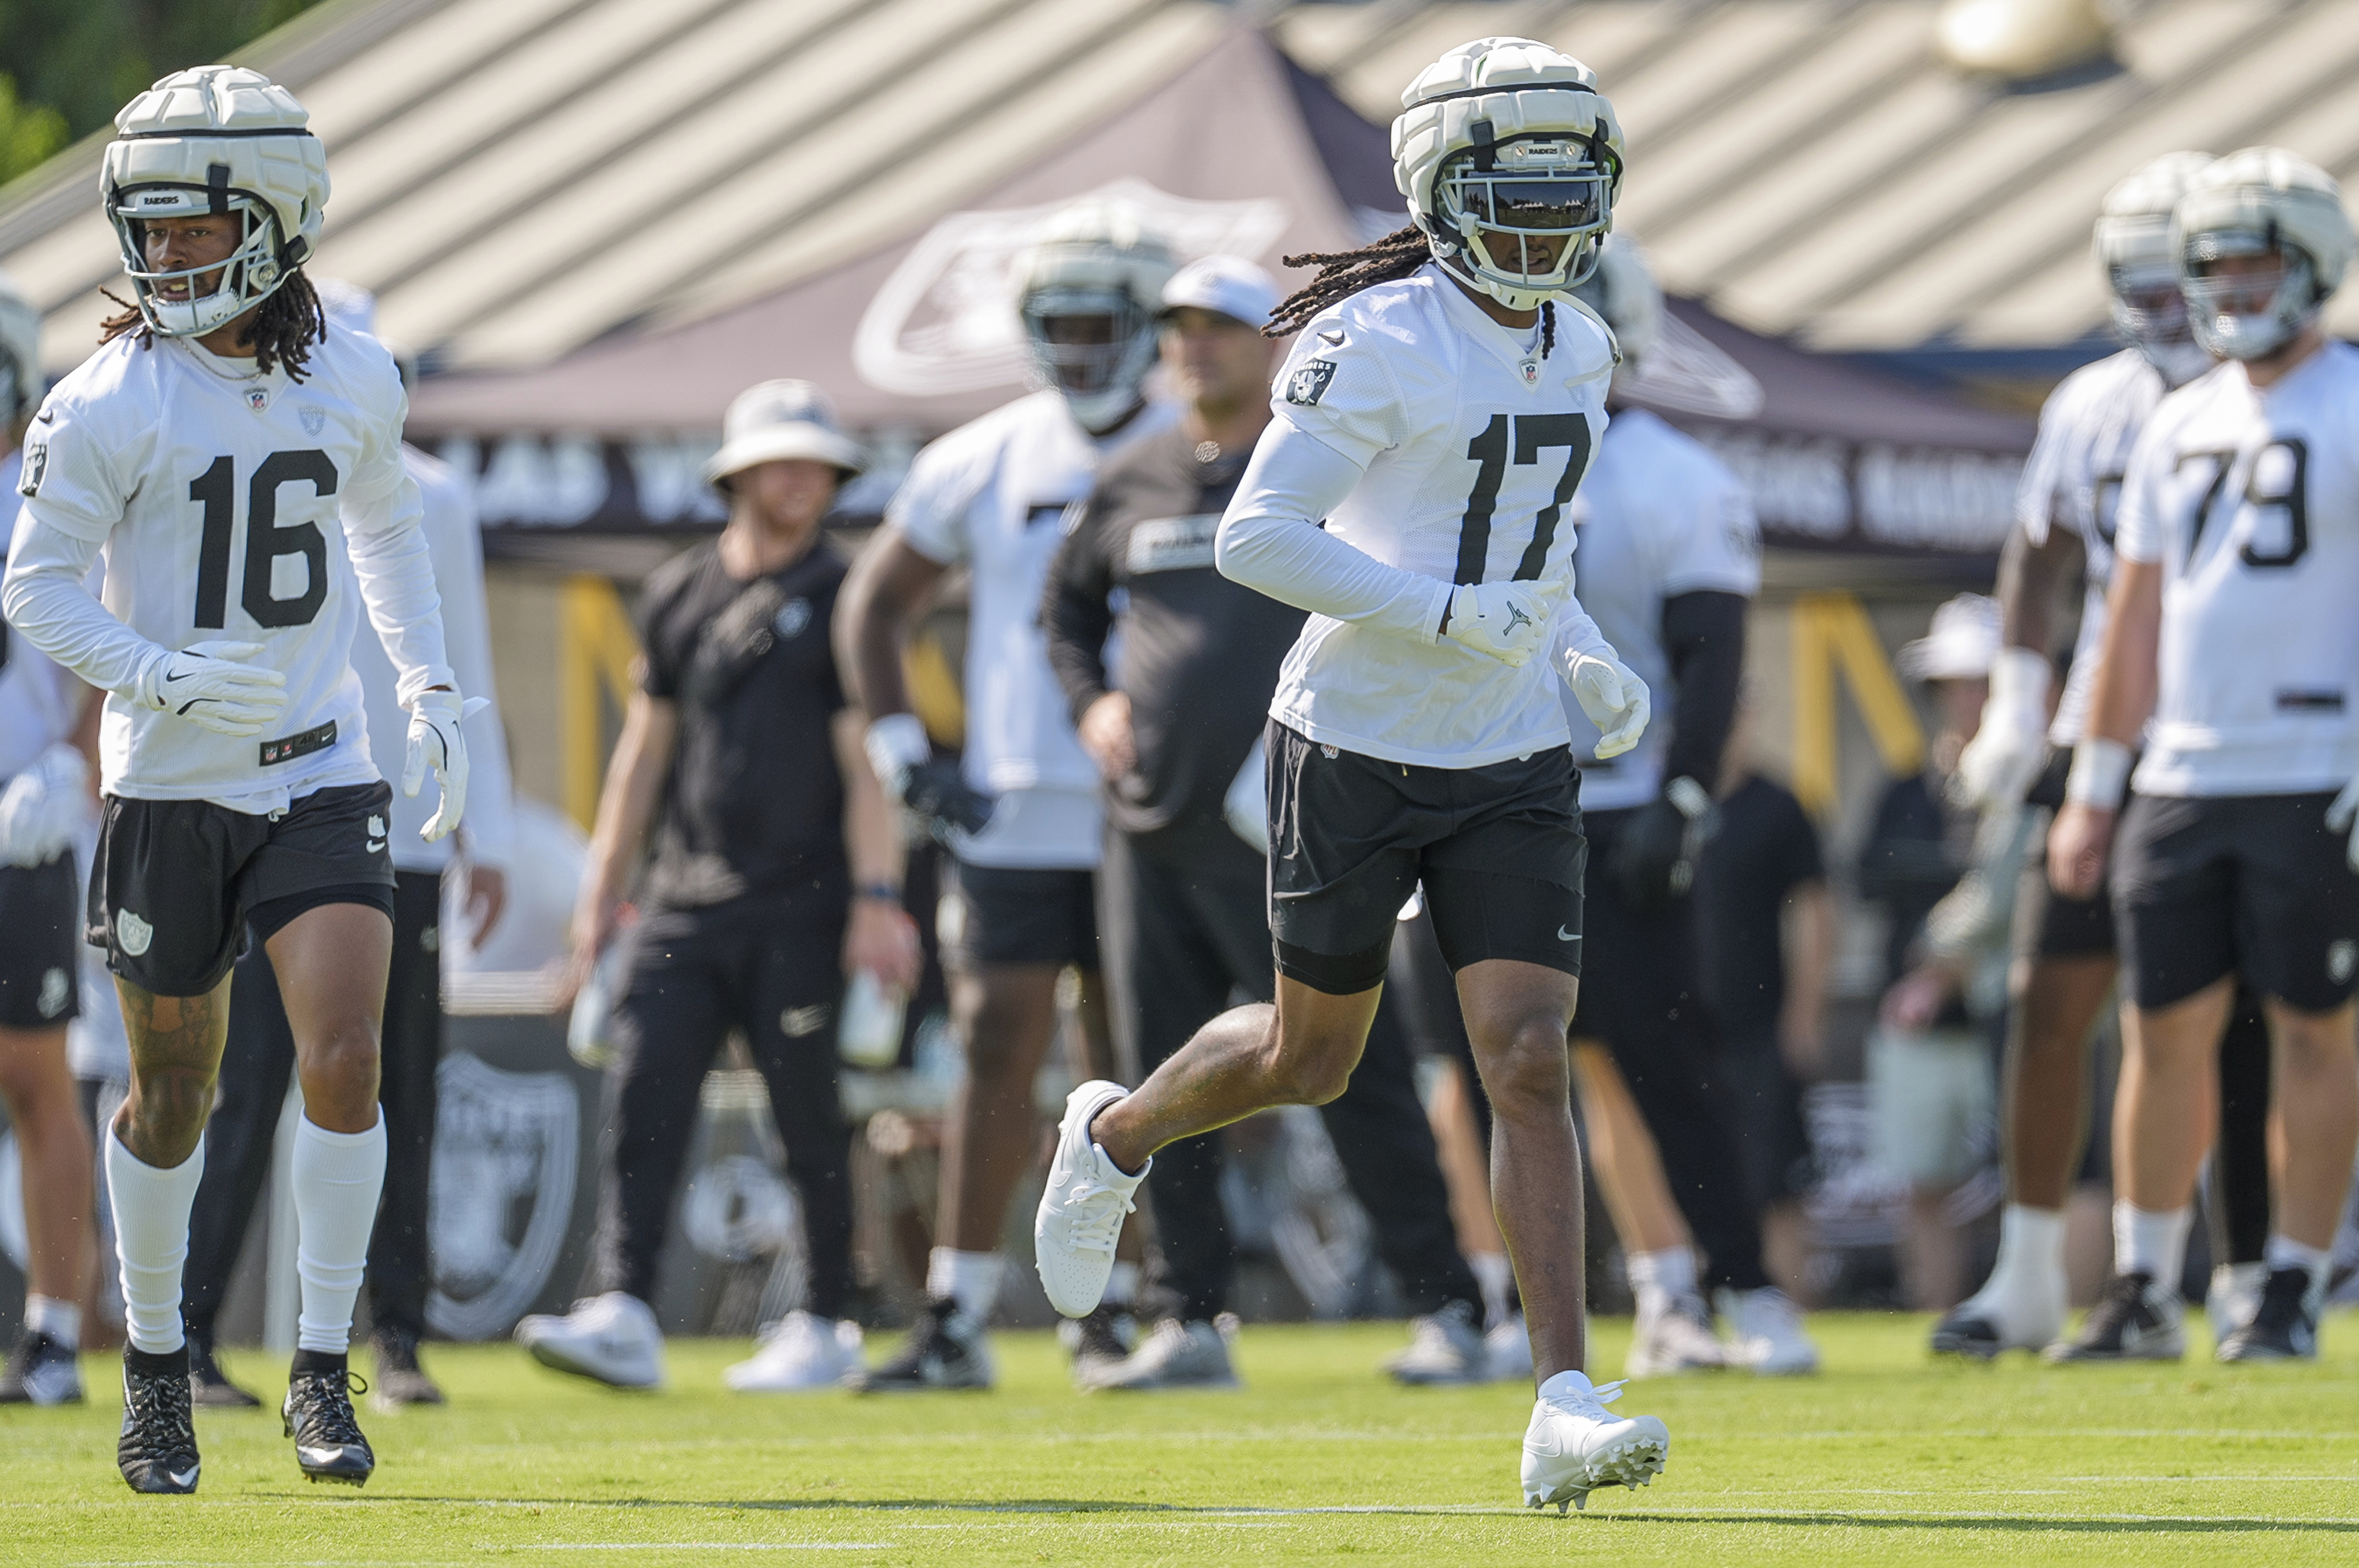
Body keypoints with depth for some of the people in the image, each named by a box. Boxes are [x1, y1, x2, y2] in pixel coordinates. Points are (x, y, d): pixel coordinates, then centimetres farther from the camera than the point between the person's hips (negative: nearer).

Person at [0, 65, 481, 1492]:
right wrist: (168, 678, -24)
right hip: (174, 785, -2)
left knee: (346, 1056, -15)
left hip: (322, 780, 2)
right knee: (175, 1096, 8)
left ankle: (324, 1373, -5)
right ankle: (157, 1363, 28)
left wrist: (432, 690, 13)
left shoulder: (354, 382, 2)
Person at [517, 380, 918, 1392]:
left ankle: (824, 1326, 10)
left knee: (810, 1119, 0)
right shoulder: (677, 596, 14)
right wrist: (602, 890, 15)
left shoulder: (841, 604, 1)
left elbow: (866, 759, -4)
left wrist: (877, 898, -12)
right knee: (643, 1095, -8)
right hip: (685, 902, 4)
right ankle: (621, 1315, -13)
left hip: (801, 908, -4)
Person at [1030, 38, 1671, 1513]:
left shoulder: (1579, 351, 6)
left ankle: (1566, 1411, -13)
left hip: (1512, 767, 4)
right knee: (1312, 1059, 12)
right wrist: (1445, 615, -25)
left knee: (1532, 1063, -9)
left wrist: (1582, 651, 5)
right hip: (1358, 747, -4)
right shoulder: (1378, 344, -16)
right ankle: (1116, 1134, 45)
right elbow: (1256, 538, -20)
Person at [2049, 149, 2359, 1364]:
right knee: (2166, 1030, 6)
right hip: (2182, 779, 6)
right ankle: (2143, 1291, 12)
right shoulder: (2179, 429, 15)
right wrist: (2094, 786, 17)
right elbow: (2135, 620, 19)